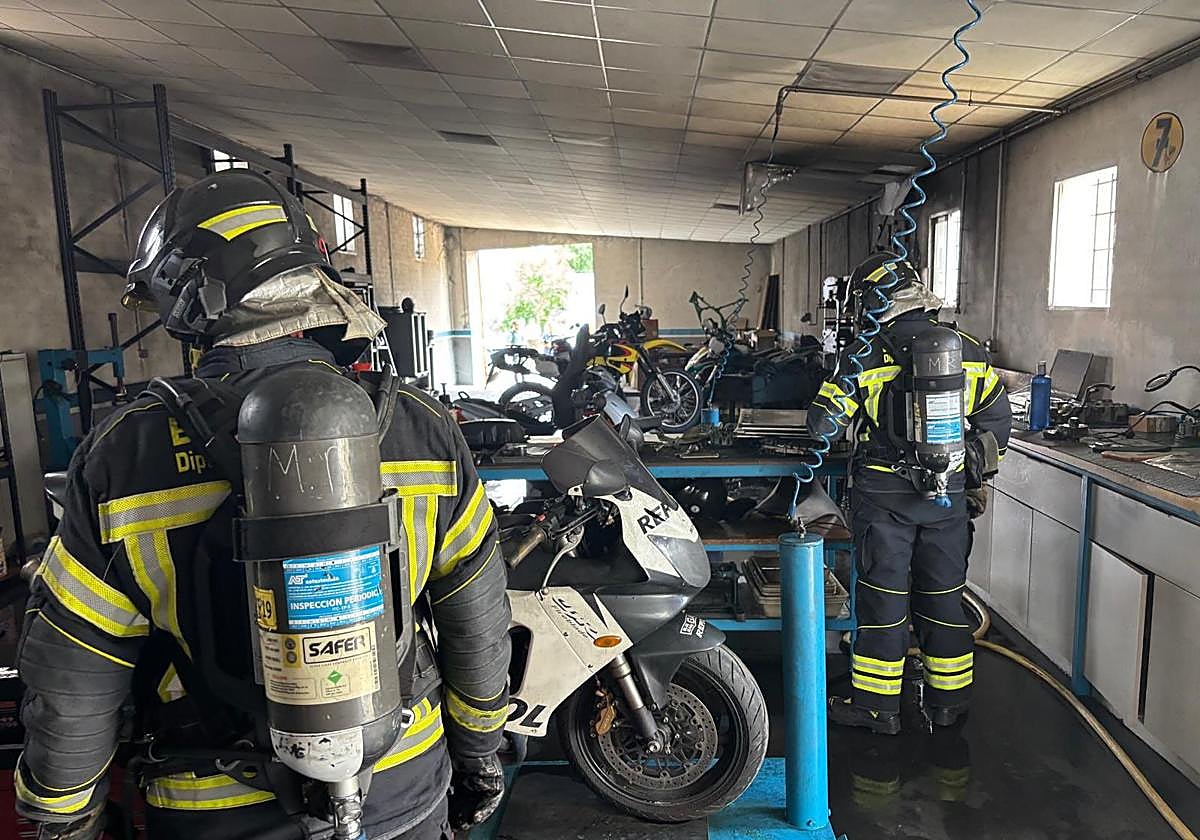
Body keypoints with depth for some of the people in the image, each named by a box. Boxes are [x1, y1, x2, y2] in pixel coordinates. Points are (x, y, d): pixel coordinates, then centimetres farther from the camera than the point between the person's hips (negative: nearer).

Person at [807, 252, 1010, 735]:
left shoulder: (863, 357, -10)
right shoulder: (967, 352, 2)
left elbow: (824, 423, -6)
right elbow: (998, 418, 9)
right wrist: (980, 476, 19)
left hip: (884, 494, -3)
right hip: (948, 495, 4)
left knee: (883, 596, 6)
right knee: (943, 595, 15)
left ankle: (878, 706, 16)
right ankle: (948, 700, 28)